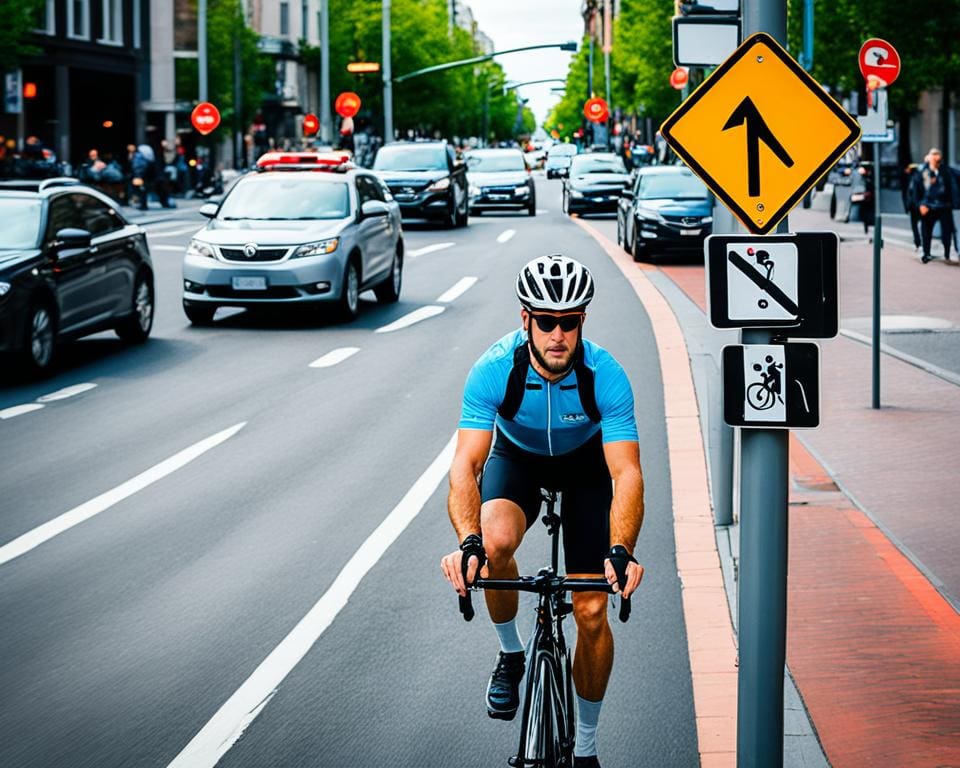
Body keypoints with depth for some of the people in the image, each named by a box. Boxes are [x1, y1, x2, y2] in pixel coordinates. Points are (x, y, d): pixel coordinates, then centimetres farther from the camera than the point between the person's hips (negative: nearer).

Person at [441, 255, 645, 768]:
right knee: (496, 542, -33)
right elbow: (466, 464, -39)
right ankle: (511, 654, -3)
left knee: (591, 613, -7)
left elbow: (627, 474, -38)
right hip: (517, 458, 0)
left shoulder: (605, 375, -33)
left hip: (585, 463, 0)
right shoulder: (494, 370, -33)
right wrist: (468, 542, -57)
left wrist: (620, 551, -55)